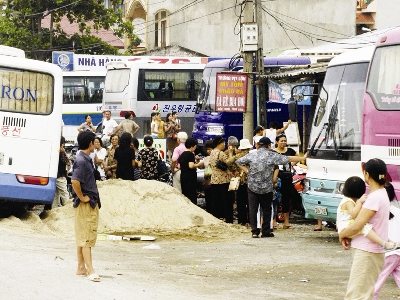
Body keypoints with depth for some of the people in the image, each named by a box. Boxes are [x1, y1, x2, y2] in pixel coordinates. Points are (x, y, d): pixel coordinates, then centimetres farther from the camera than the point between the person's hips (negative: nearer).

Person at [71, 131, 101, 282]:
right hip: (86, 205, -10)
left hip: (91, 204, 10)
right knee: (87, 238, -9)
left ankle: (81, 268, 18)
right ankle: (90, 271, -10)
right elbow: (74, 181, -29)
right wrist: (82, 197, -19)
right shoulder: (82, 161, -17)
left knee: (83, 237, 13)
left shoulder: (86, 159, 13)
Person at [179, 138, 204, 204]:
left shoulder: (182, 155, 13)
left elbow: (179, 166, 17)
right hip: (190, 178, -8)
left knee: (185, 196, 11)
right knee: (192, 196, -6)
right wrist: (198, 164, -5)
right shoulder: (190, 154, -12)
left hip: (183, 177, 8)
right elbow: (191, 166, -21)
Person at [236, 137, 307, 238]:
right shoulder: (272, 155, -5)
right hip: (266, 187, -1)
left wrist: (247, 171, 9)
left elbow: (239, 162, 10)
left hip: (252, 186, 1)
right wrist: (303, 158, 4)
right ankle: (266, 231, 10)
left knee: (253, 209, 5)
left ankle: (254, 231, 1)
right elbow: (289, 159, -4)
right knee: (266, 209, 10)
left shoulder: (251, 155, 2)